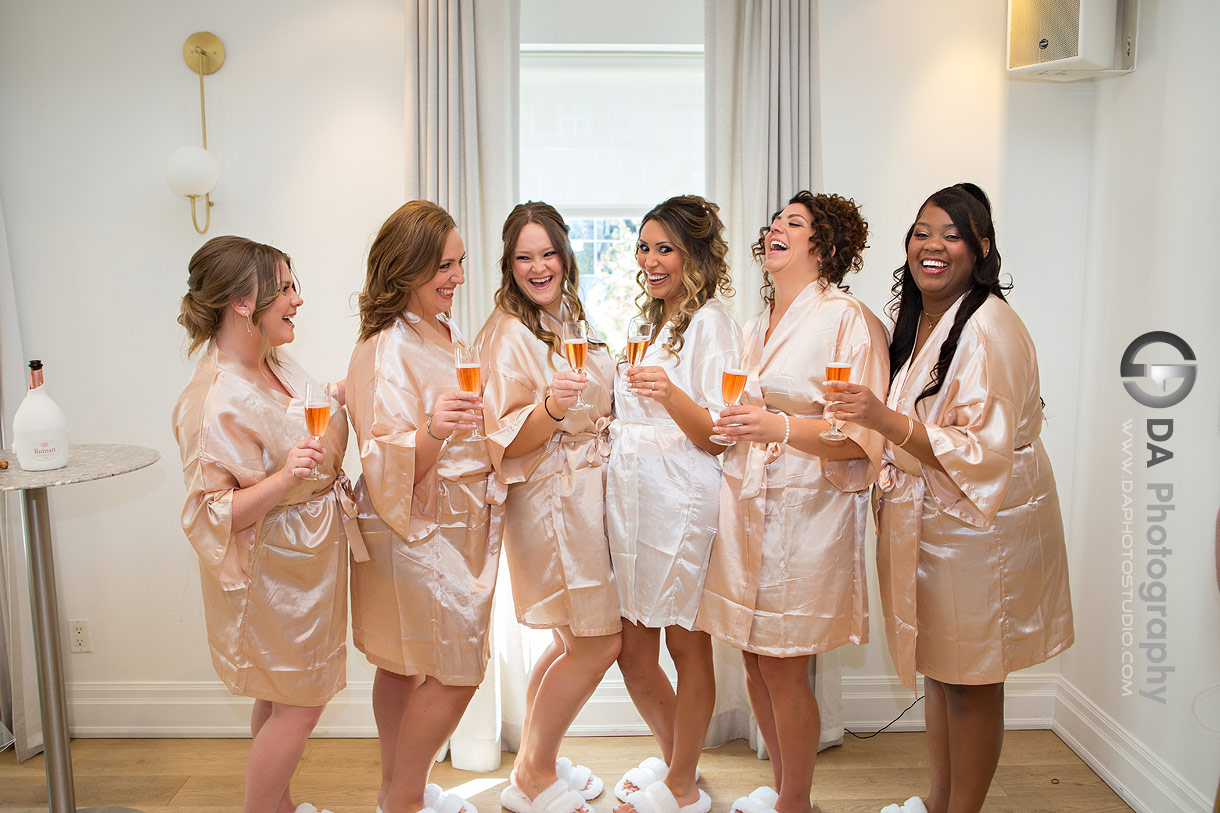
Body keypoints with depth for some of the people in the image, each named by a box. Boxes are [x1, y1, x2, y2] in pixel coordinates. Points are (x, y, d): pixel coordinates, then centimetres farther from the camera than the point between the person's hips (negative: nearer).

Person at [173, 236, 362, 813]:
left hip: (308, 556, 9)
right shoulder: (214, 403, -27)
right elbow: (212, 515, -25)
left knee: (280, 697, 22)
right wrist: (282, 480, -38)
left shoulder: (277, 363, 2)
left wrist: (333, 408, 5)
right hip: (272, 569, -9)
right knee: (300, 705, 4)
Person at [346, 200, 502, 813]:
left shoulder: (448, 335, 11)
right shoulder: (386, 350, -18)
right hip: (416, 531, -8)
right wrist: (432, 432, -42)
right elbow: (388, 467, -23)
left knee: (404, 664, 18)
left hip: (458, 525, 8)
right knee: (457, 672, -1)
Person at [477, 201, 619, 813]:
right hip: (550, 497, -8)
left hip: (590, 492, 9)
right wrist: (550, 407, -33)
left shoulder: (572, 320, 13)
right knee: (598, 643, -4)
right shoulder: (508, 334, -12)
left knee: (580, 641, 14)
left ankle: (535, 760, 31)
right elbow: (509, 442, -17)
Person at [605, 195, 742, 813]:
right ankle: (674, 756, 36)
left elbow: (718, 435, -15)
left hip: (683, 506, -8)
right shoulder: (660, 325, 20)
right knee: (633, 652, 13)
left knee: (687, 646, 6)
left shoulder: (710, 322, -7)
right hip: (635, 503, 8)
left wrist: (670, 394, -29)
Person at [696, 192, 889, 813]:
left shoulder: (848, 320, -8)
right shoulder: (757, 328, 16)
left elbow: (862, 437, -15)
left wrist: (780, 427, -26)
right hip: (745, 500, 7)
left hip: (807, 507, -7)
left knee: (784, 668, 1)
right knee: (754, 659, 13)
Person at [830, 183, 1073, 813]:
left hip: (980, 525, -8)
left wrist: (887, 421, -32)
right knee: (937, 669, 18)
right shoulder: (915, 322, 9)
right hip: (924, 520, 8)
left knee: (971, 679, 5)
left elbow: (984, 450, -25)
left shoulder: (990, 330, -19)